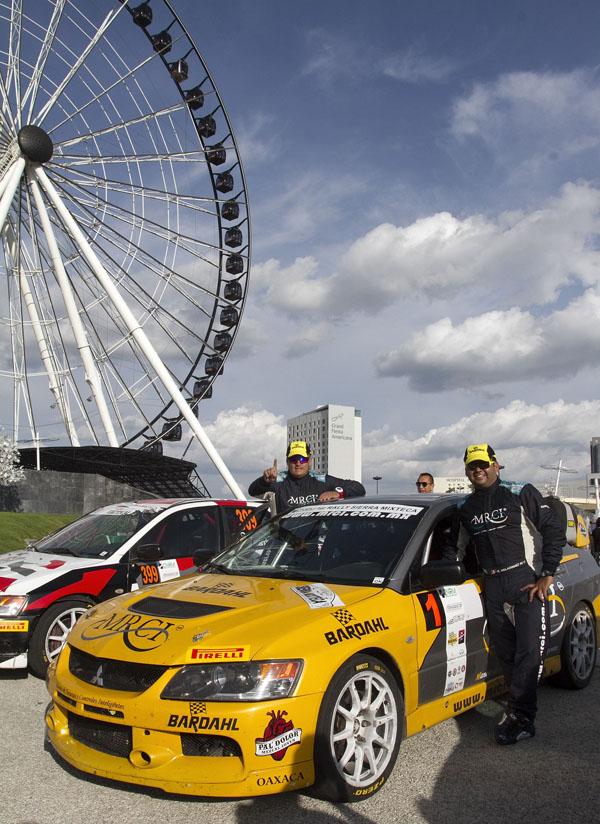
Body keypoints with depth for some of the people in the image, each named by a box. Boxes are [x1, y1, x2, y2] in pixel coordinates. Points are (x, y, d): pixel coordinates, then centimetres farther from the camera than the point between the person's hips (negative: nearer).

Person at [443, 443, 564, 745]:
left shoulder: (521, 494, -2)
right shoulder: (465, 508, 13)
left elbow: (554, 532, -4)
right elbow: (454, 547, 26)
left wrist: (546, 576, -10)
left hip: (527, 580, -5)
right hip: (492, 586, 5)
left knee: (530, 650, -11)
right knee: (505, 652, 7)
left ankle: (519, 717, -5)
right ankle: (522, 711, 20)